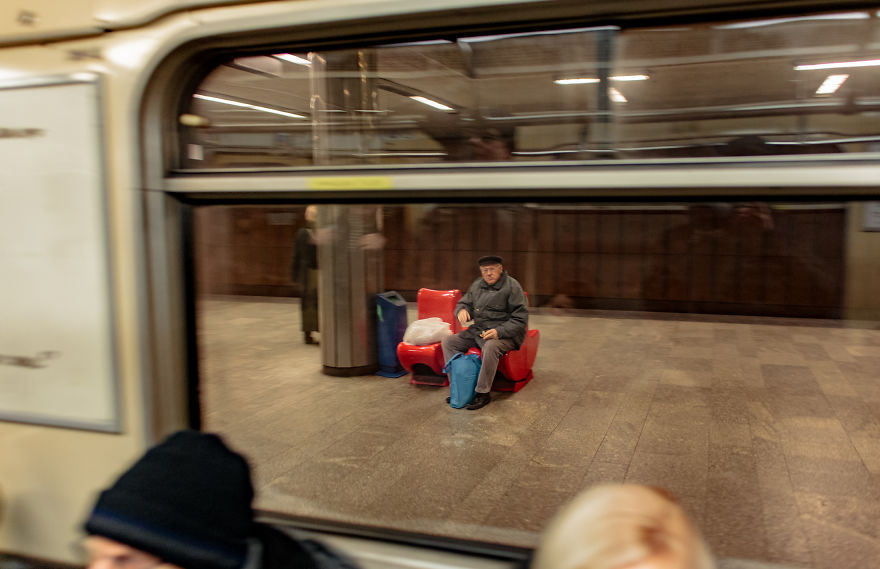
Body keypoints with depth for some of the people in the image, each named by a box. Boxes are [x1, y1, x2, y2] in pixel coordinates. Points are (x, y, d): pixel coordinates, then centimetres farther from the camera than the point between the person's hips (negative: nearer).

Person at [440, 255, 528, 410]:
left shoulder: (512, 286, -9)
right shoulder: (477, 285, 10)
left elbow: (520, 319, -13)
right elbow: (464, 303, 22)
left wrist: (499, 331, -25)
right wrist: (462, 310, -5)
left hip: (504, 333, -7)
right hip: (477, 331, 7)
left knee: (491, 346, -39)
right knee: (448, 341, -3)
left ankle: (483, 393, -26)